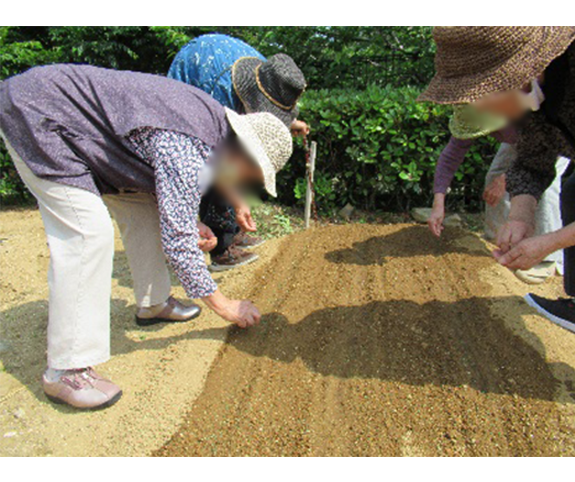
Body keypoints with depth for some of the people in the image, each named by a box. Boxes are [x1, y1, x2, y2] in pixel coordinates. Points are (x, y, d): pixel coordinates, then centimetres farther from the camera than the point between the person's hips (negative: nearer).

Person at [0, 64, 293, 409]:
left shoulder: (212, 119, 2)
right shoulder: (188, 151, -28)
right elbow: (177, 241, -26)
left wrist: (193, 225, 10)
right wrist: (224, 306, -15)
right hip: (35, 115, -10)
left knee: (143, 203, 9)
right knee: (88, 232, -19)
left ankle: (155, 302, 22)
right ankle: (65, 371, -10)